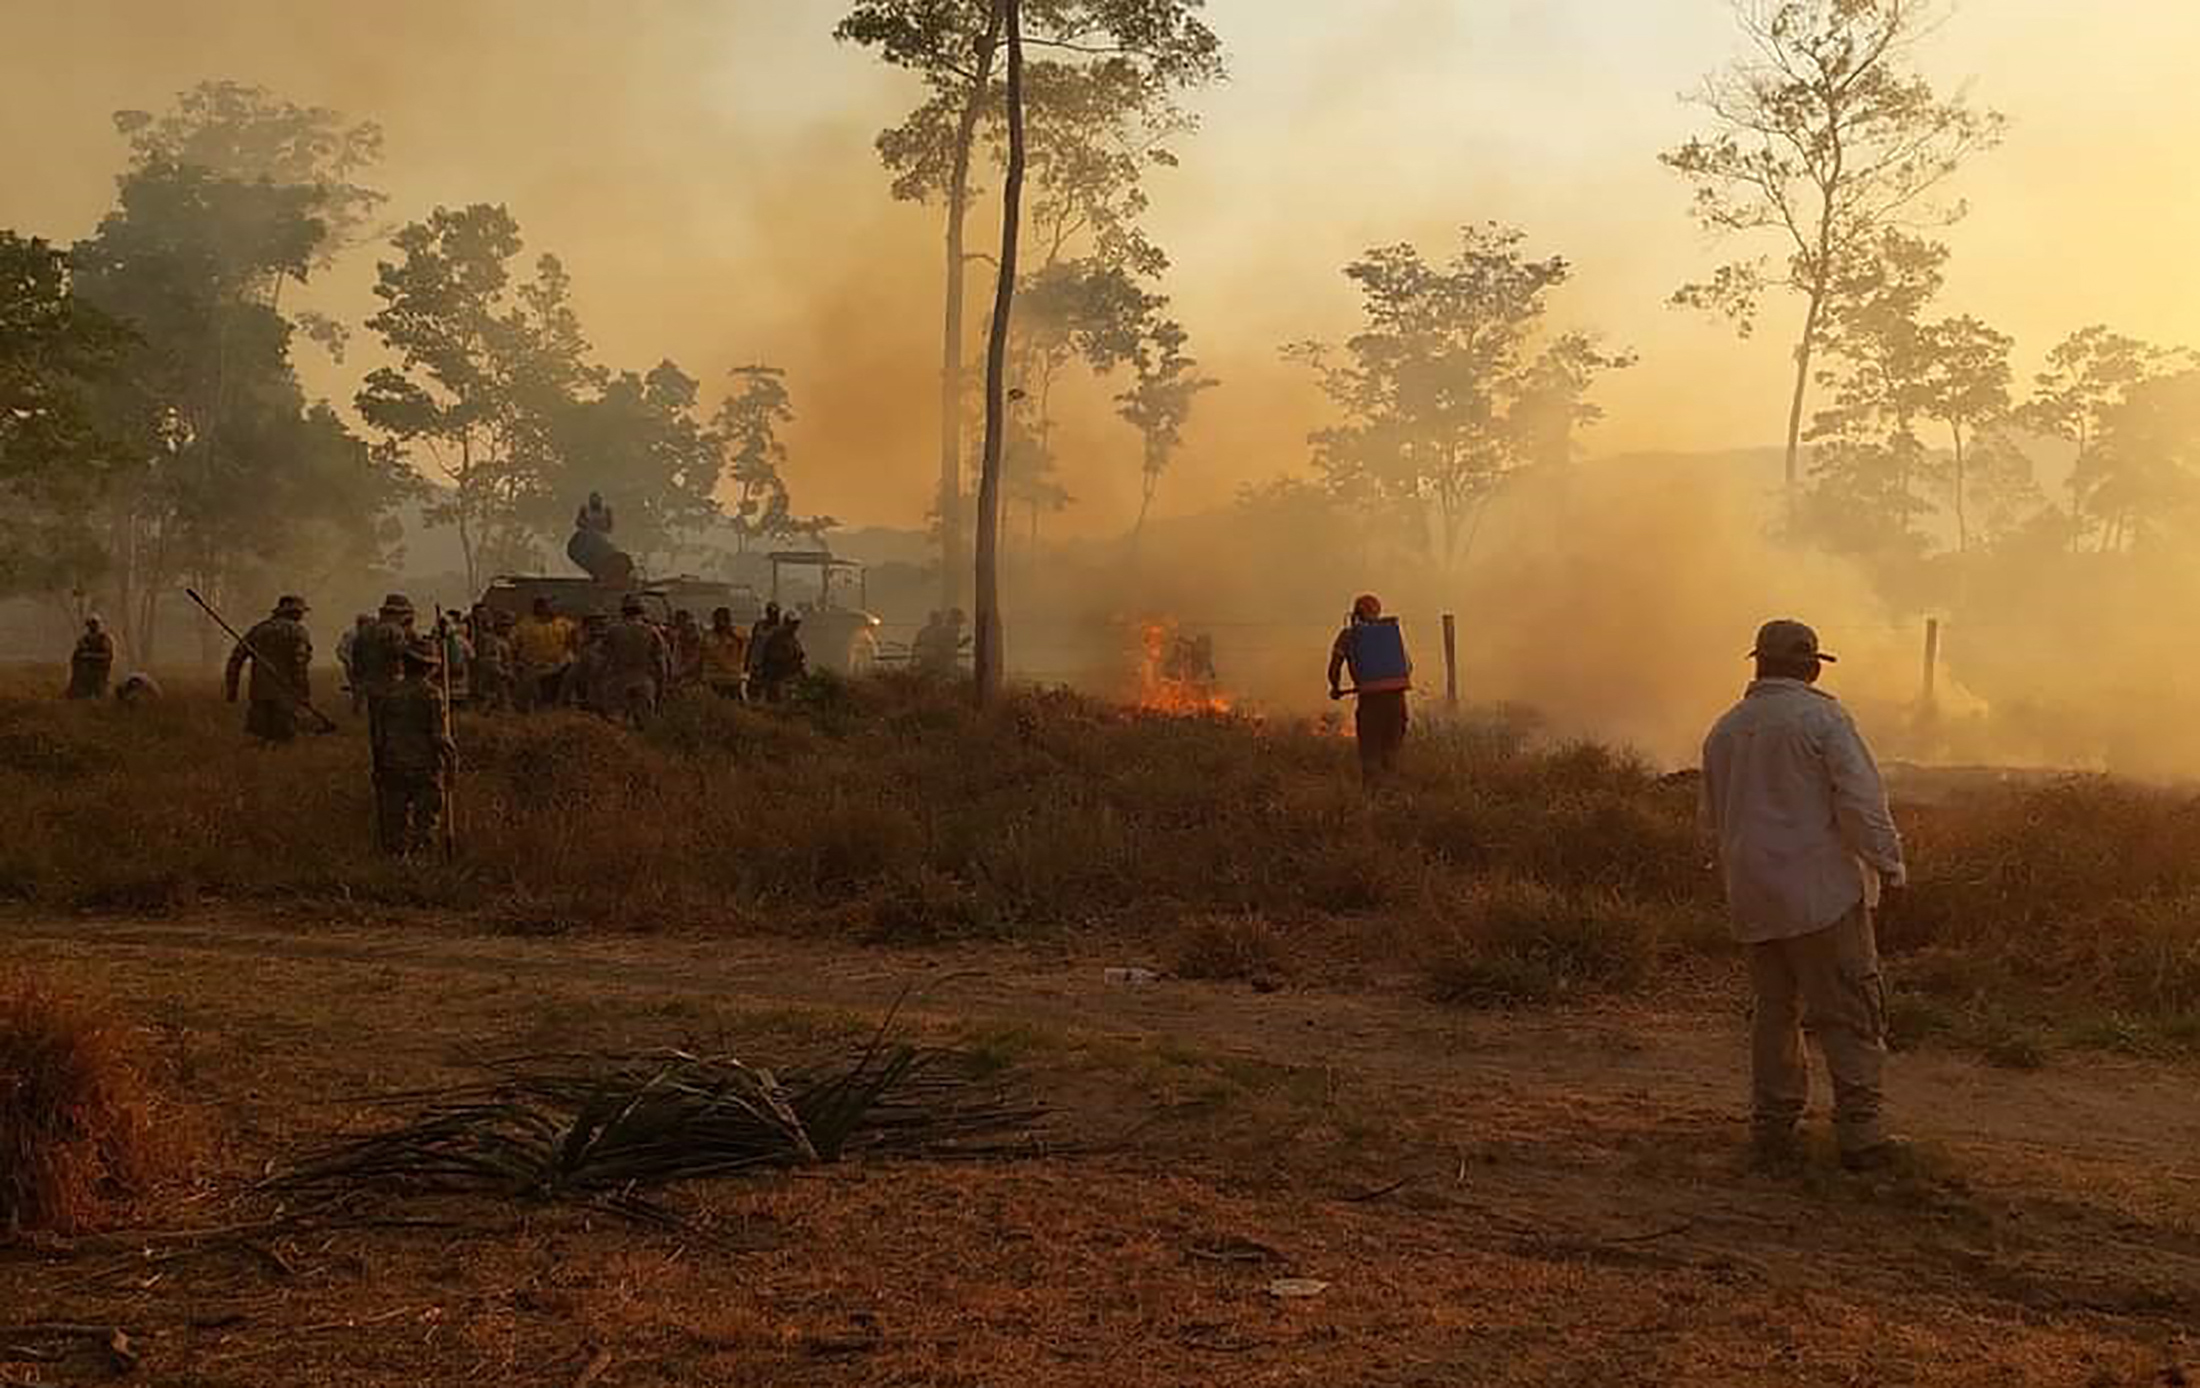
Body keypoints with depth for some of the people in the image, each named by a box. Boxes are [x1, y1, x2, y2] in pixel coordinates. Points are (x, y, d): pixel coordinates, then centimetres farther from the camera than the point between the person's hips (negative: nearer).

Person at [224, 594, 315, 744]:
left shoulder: (258, 630, 15)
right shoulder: (297, 631, -1)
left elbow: (236, 658, 13)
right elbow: (302, 662, -14)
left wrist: (230, 688, 17)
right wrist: (306, 694, -13)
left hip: (259, 692, 5)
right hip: (285, 694, -5)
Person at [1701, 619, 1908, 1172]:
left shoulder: (1725, 730, 13)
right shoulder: (1822, 717, -8)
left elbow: (1713, 820, 21)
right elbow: (1861, 800, -14)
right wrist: (1890, 866, -8)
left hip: (1753, 902, 7)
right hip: (1821, 892, -6)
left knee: (1775, 1009, 14)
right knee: (1849, 1013, -1)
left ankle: (1772, 1127, 15)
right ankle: (1859, 1132, -3)